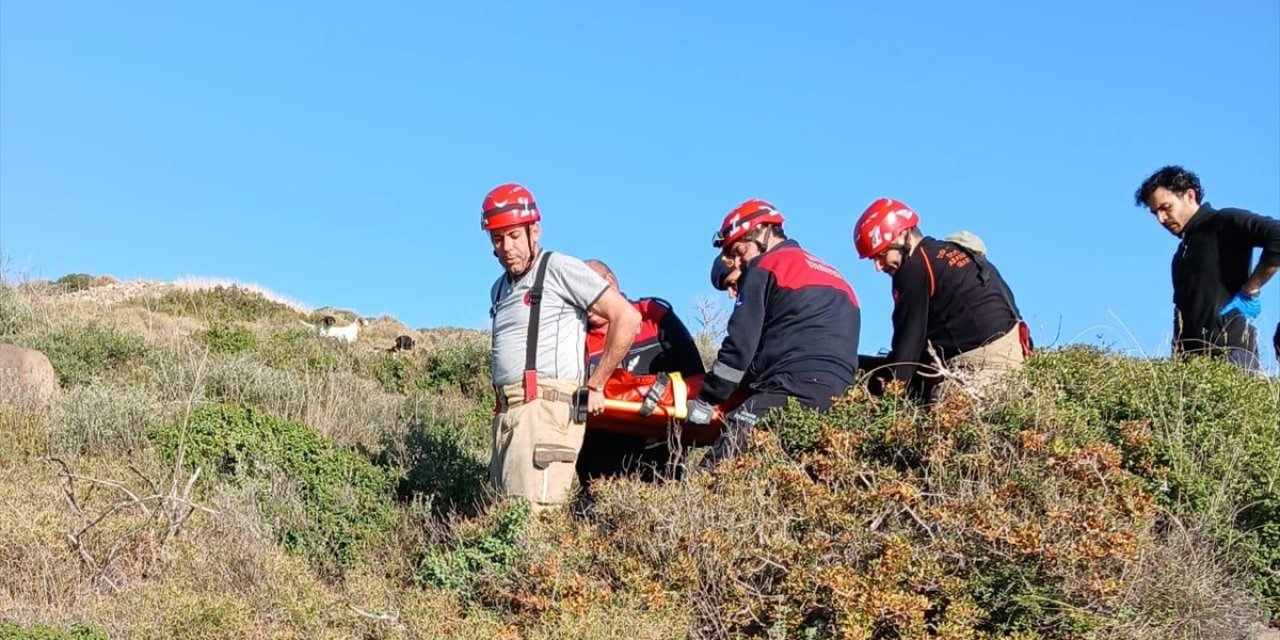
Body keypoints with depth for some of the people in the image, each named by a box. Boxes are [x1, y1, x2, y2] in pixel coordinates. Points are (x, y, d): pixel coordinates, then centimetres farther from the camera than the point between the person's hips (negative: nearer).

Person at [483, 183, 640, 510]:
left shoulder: (559, 269, -2)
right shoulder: (500, 289, 23)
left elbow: (627, 317, -7)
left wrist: (594, 386, -3)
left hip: (544, 409, -9)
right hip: (506, 415, 9)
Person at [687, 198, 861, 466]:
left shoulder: (766, 268, 7)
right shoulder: (832, 276, 31)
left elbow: (742, 342, -1)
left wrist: (705, 401, 4)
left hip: (792, 387, -8)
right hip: (837, 393, 8)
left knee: (717, 469, -15)